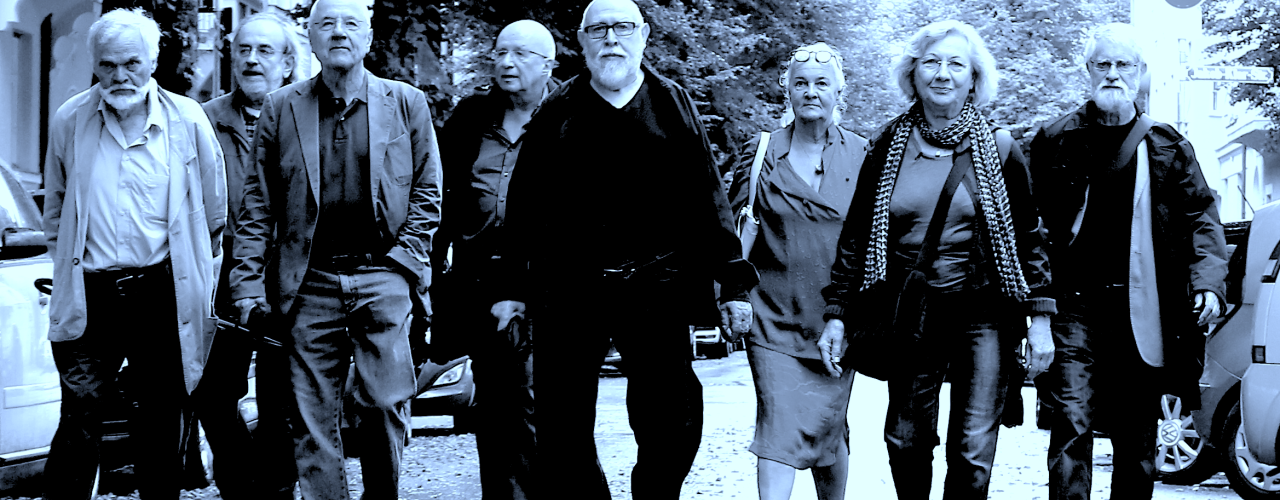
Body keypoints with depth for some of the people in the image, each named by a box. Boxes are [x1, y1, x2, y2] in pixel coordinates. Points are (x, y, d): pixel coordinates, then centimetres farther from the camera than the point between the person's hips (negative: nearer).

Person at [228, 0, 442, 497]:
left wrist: (402, 261, -2)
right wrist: (249, 289, 0)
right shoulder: (280, 108, 8)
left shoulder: (407, 103, 7)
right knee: (312, 419, 1)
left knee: (385, 405, -5)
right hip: (309, 283, 1)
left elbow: (427, 193, 10)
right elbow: (257, 207, 7)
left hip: (382, 277, -1)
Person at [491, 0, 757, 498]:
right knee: (562, 430, 5)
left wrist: (734, 282, 4)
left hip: (655, 291, -1)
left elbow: (707, 197, 7)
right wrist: (513, 286, 7)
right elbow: (524, 204, 9)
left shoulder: (672, 104, 8)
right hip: (568, 290, 1)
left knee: (674, 420, -5)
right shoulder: (557, 112, 8)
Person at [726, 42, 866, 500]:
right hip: (773, 314, -1)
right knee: (778, 426, -11)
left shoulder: (862, 156, 3)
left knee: (828, 429, 9)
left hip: (836, 318, 1)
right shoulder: (761, 152, 2)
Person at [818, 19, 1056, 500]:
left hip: (983, 314, -2)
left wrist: (1040, 318, -1)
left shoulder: (998, 149, 1)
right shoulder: (889, 145, 5)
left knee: (972, 450, -4)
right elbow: (855, 235, 8)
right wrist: (837, 315, 4)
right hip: (909, 315, 2)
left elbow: (1028, 236, 4)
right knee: (905, 441, 5)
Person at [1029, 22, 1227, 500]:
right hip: (1074, 304, -1)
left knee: (1137, 437, 8)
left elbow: (1201, 217, 7)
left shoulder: (1166, 146, 8)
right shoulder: (1056, 140, 6)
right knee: (1072, 424, -9)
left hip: (1140, 312, 2)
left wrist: (1207, 282, -8)